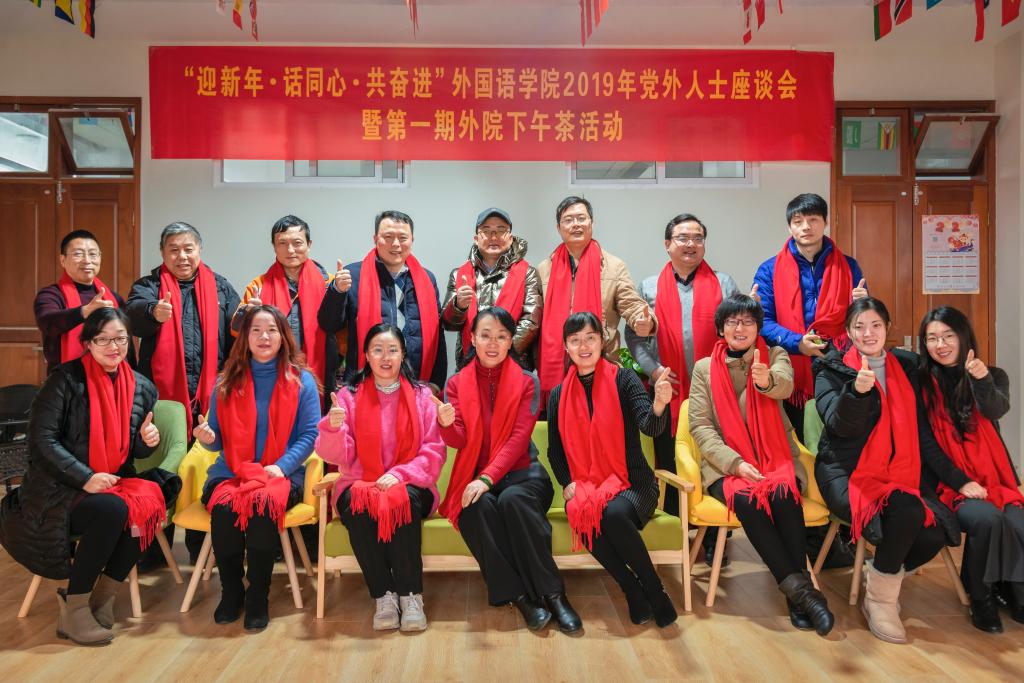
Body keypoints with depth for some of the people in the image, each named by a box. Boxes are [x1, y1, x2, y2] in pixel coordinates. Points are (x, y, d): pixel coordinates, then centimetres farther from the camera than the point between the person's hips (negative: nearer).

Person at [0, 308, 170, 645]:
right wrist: (86, 478, -22)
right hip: (59, 489, -4)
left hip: (113, 483, 5)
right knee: (112, 510, -32)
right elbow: (41, 440, -13)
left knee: (149, 502, -27)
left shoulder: (142, 388, 7)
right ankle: (74, 609, -13)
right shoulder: (66, 379, -8)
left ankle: (103, 597, -10)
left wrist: (148, 441, -9)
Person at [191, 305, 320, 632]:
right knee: (223, 507, -31)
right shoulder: (227, 381, 11)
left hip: (282, 473, -2)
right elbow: (218, 440, 11)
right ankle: (230, 591, -8)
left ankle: (258, 596, -16)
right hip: (230, 472, 2)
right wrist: (208, 438, -13)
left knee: (264, 504, -35)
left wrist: (280, 466, -15)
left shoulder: (301, 381, 5)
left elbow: (310, 433, -2)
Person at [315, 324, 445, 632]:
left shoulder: (421, 395, 4)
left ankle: (410, 595, -19)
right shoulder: (349, 396, 6)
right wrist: (333, 428, -22)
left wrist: (400, 474, -17)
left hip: (410, 484, -1)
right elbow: (338, 457, -2)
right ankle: (383, 595, -19)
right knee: (356, 503, -32)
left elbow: (434, 451, -2)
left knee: (404, 500, -33)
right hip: (360, 482, 1)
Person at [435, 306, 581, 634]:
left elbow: (519, 438, -8)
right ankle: (519, 595, -22)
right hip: (475, 476, 1)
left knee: (512, 499, -34)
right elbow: (458, 441, -3)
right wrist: (446, 424, -28)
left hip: (520, 472, -1)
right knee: (478, 506, -32)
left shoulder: (527, 382, 2)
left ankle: (553, 594, -24)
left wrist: (488, 478, -22)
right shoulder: (457, 384, 7)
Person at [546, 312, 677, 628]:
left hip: (631, 482, -2)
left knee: (613, 513, -34)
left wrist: (659, 404, -39)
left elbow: (650, 427, -16)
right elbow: (554, 450, 11)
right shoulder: (559, 395, 8)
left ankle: (655, 590, -12)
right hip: (584, 486, 2)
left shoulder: (623, 379, -1)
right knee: (583, 517, -31)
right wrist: (568, 485, -6)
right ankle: (633, 590, -12)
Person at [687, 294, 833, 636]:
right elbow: (699, 425, -1)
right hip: (726, 465, 0)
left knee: (784, 494, -32)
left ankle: (796, 595, -22)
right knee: (746, 500, -32)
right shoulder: (704, 368, 9)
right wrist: (736, 463, -16)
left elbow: (784, 386, -17)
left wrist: (767, 380, -43)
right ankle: (800, 589, -25)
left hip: (776, 459, 1)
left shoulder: (775, 356, 9)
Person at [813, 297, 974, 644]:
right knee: (906, 514, -31)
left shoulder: (906, 366, 14)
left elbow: (922, 434, 16)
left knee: (938, 530, -23)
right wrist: (857, 390, -35)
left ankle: (884, 576, 8)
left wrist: (958, 480, 11)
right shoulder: (832, 369, 1)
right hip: (847, 472, -4)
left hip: (899, 473, 5)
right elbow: (839, 424, -16)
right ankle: (879, 598, -7)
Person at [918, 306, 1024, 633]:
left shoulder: (993, 376, 6)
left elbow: (997, 410, -15)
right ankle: (980, 595, -7)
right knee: (988, 519, -29)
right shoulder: (923, 381, 2)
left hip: (994, 480, 2)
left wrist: (983, 380, -33)